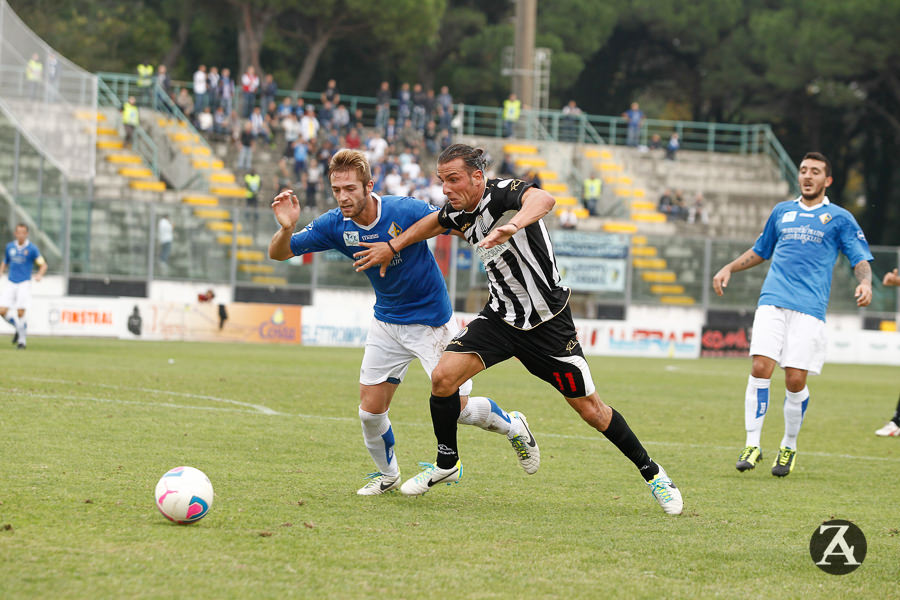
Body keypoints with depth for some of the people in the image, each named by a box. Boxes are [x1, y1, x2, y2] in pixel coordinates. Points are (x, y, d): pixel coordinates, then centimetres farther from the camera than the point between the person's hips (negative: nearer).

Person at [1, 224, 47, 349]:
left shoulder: (32, 248, -4)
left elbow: (43, 265, -3)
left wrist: (39, 275, -22)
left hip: (24, 283, -4)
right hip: (10, 283, 4)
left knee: (20, 313, -11)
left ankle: (22, 340, 6)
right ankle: (18, 328, 21)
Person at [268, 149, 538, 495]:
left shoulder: (407, 211, -25)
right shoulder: (334, 225, -13)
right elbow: (279, 253, -9)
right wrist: (286, 228, -31)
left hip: (432, 321, -4)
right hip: (386, 323, 4)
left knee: (455, 408, -3)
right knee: (370, 410, -1)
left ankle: (513, 427, 29)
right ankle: (387, 475, 28)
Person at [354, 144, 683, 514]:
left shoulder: (503, 193, -24)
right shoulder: (459, 213, -2)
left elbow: (544, 200, -47)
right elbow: (433, 223, 24)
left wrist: (512, 226, -65)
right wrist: (392, 248, 23)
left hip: (548, 324, -6)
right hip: (501, 317, 6)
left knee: (590, 410, 1)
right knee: (443, 377, -13)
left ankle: (652, 473, 21)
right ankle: (447, 464, 8)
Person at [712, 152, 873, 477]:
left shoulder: (839, 218, 9)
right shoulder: (782, 212, 19)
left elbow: (861, 260, 5)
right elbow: (760, 251, 31)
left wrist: (865, 283, -16)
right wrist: (729, 268, 19)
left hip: (809, 308, -2)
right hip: (772, 302, 2)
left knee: (795, 379, -7)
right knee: (760, 368, -13)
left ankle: (789, 446, 13)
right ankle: (752, 444, -6)